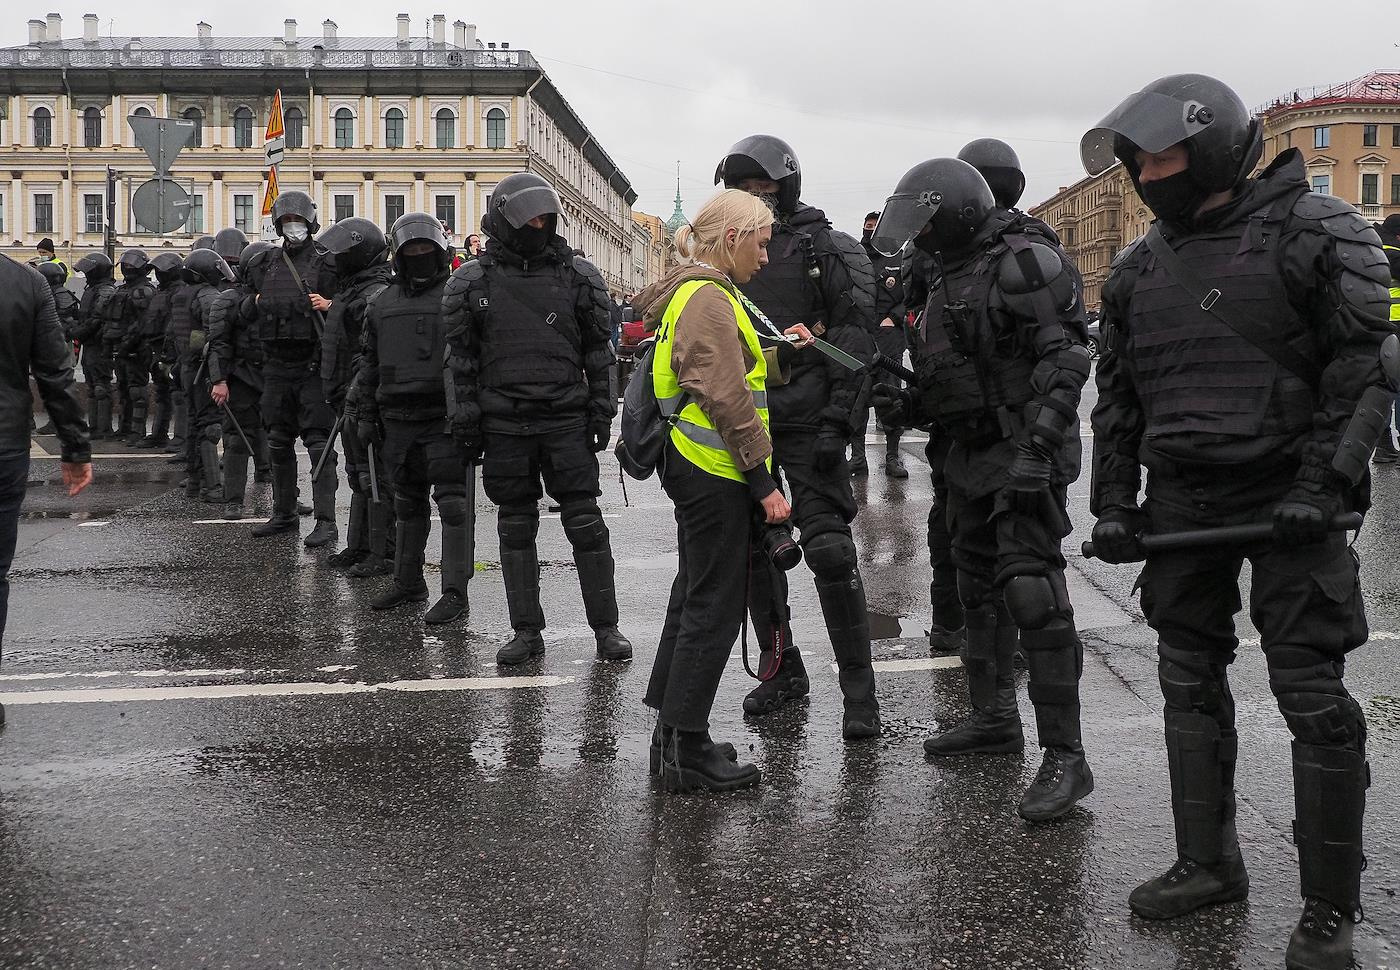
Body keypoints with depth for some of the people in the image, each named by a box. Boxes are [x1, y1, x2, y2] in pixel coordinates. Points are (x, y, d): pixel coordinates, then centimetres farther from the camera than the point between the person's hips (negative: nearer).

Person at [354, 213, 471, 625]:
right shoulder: (382, 304, 15)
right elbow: (369, 364, 20)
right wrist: (366, 417, 15)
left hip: (445, 420, -5)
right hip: (398, 420, 6)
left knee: (453, 503, -7)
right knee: (408, 503, 15)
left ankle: (455, 591, -4)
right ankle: (408, 582, 27)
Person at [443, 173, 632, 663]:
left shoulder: (578, 275, 4)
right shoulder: (472, 282, 3)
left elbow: (599, 351, 8)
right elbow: (461, 358, 6)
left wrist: (601, 412, 2)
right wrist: (467, 422, 1)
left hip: (566, 419, -1)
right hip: (504, 424, 1)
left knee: (586, 522, -1)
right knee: (516, 527, 8)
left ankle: (605, 626, 9)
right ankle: (527, 631, 17)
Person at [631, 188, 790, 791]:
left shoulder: (695, 293, 18)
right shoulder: (708, 298, -15)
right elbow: (727, 400, -21)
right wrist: (764, 482, -20)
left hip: (697, 469, 11)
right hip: (715, 474, -11)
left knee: (696, 597, 16)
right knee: (715, 606, -4)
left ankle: (673, 736, 26)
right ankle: (686, 749, 3)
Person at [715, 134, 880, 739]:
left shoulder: (819, 247, -2)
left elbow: (854, 337, -6)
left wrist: (838, 419, -14)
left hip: (806, 423, -5)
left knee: (829, 550, -10)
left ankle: (859, 689, -1)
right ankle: (783, 670, 25)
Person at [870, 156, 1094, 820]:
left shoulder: (1023, 265, -12)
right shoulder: (947, 278, 17)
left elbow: (1065, 358, -20)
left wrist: (1035, 448, -28)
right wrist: (906, 405, 4)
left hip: (1026, 456, -10)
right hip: (972, 455, 10)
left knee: (1030, 590, -14)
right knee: (979, 587, 17)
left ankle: (1065, 757, -10)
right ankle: (994, 717, 32)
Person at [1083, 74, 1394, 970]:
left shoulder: (1315, 233, -6)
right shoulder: (1140, 268, 12)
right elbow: (1117, 396, 17)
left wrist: (1321, 487, -17)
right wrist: (1114, 503, 8)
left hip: (1287, 499, -6)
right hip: (1181, 504, 6)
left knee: (1315, 700, -4)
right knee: (1191, 685, 12)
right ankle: (1209, 863, 26)